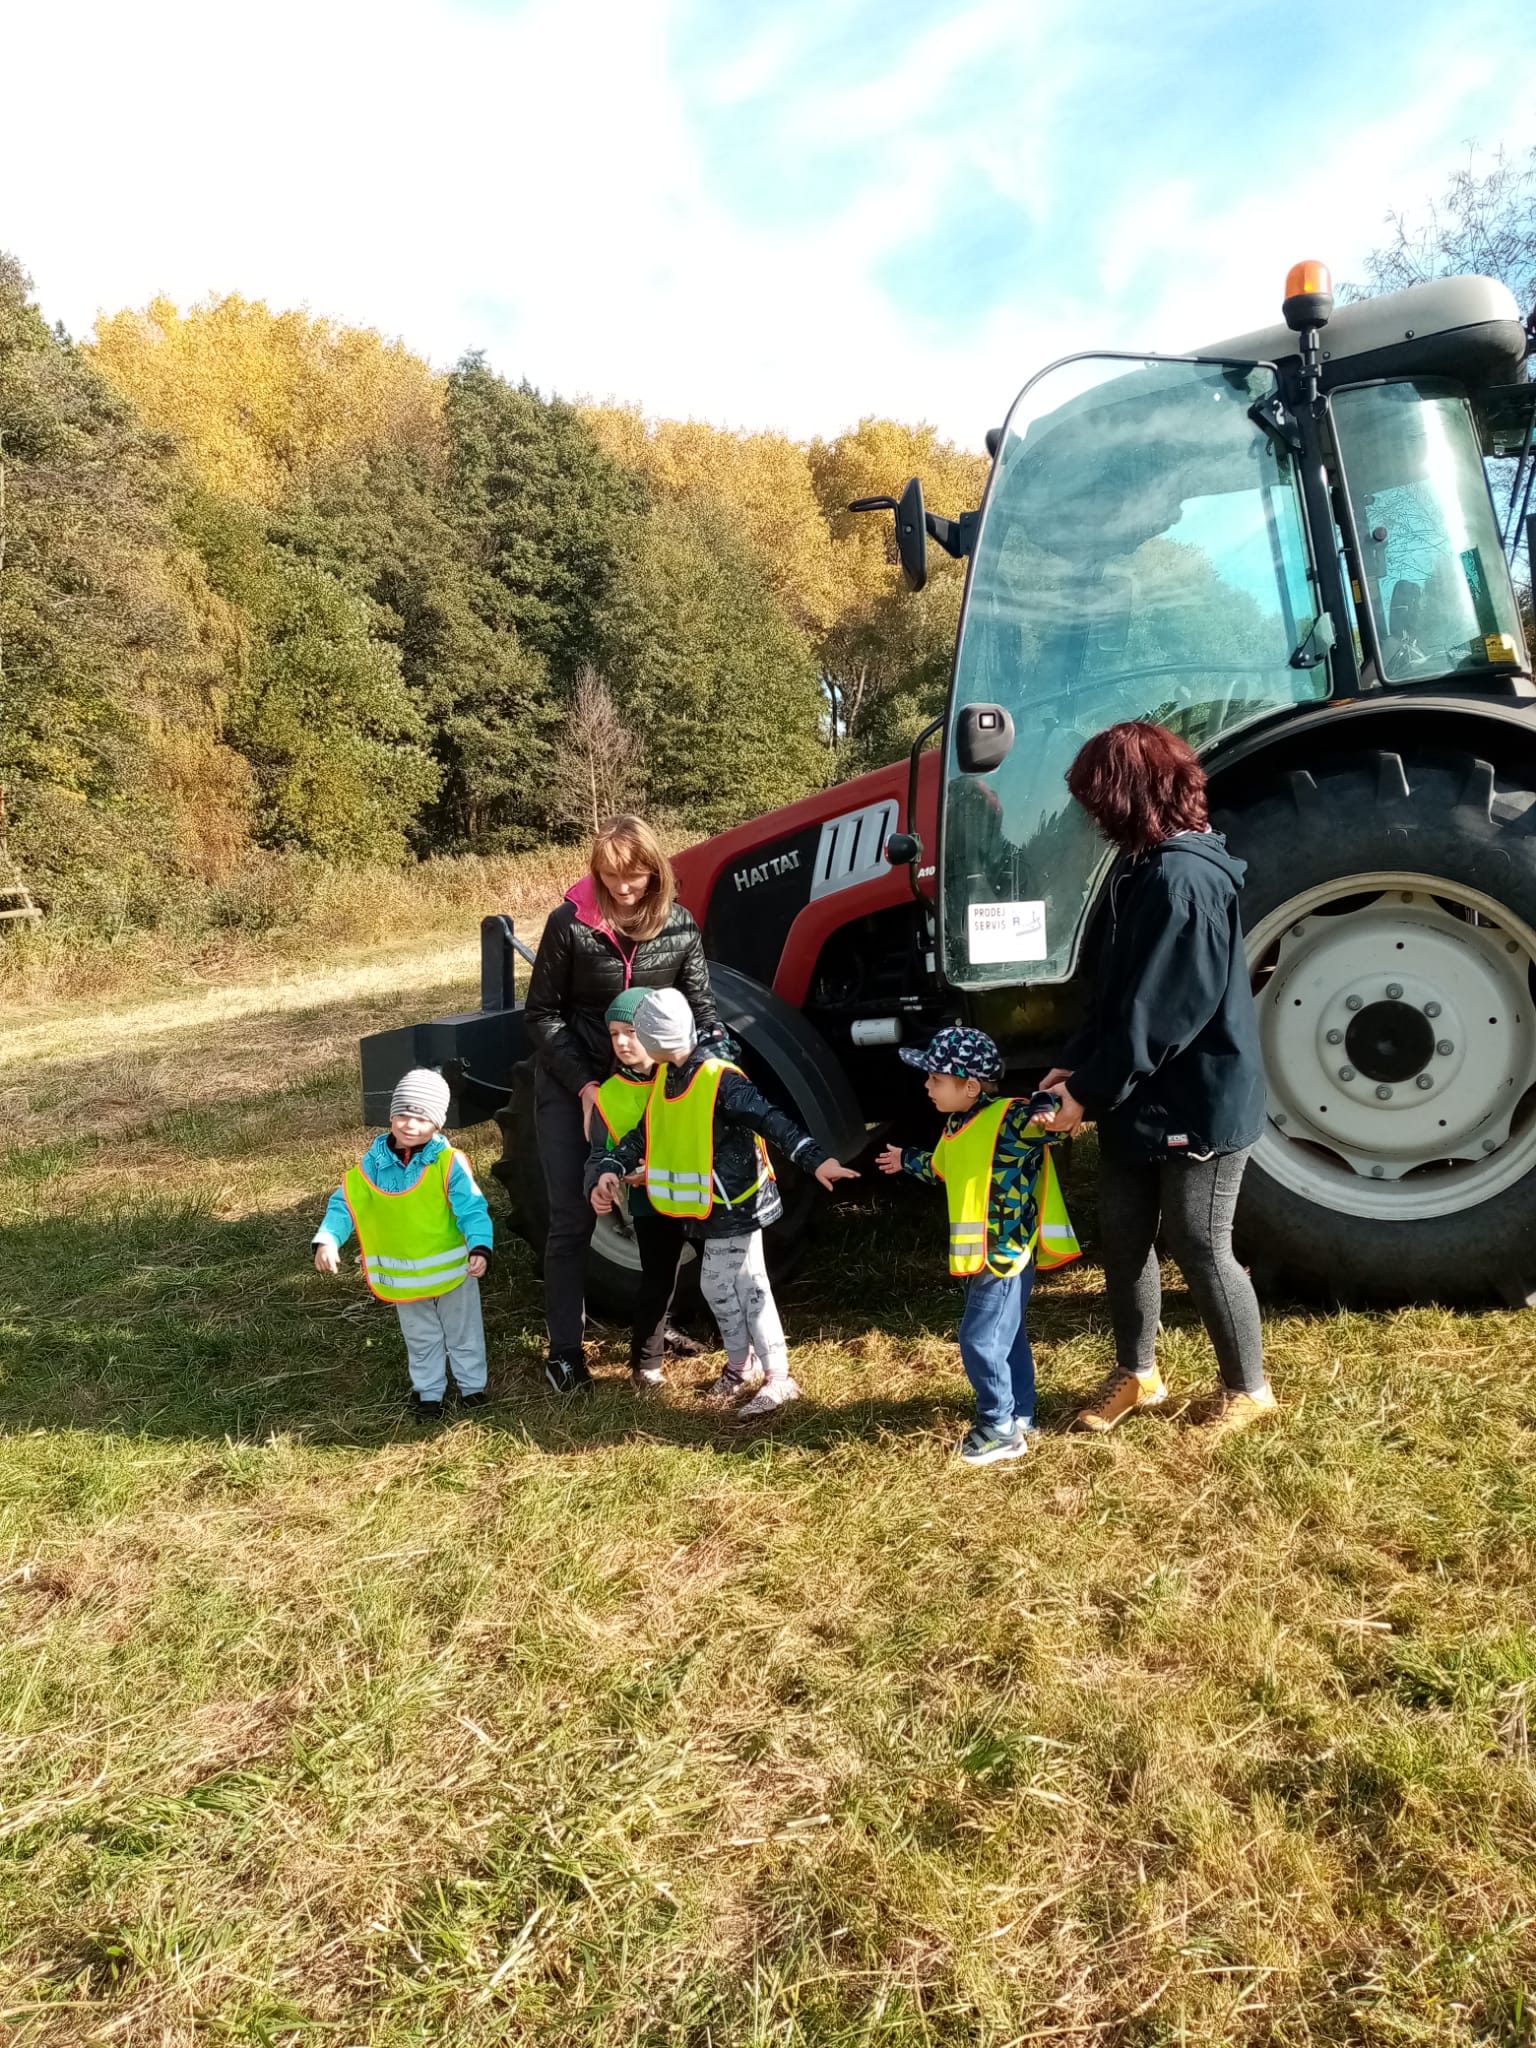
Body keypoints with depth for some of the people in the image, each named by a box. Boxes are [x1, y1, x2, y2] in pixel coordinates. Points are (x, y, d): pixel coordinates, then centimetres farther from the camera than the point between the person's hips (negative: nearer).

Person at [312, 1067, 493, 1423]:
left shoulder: (448, 1163, -21)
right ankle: (429, 1392, 39)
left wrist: (480, 1247, -37)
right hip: (403, 1277, 3)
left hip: (451, 1269, -3)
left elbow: (472, 1209, -23)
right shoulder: (373, 1162, -11)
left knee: (463, 1334, 17)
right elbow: (344, 1203, -6)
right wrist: (327, 1240, -20)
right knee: (421, 1340, 21)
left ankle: (472, 1385, 37)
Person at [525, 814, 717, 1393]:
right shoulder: (570, 923, -15)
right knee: (573, 1216, -1)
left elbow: (702, 1010, -2)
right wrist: (585, 1085, -19)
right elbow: (542, 1015, -10)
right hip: (572, 1084, -2)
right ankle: (565, 1347, 9)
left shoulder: (680, 928, -8)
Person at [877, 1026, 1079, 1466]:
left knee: (980, 1340, -4)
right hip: (979, 1254, 9)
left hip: (1006, 1253, -9)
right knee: (1006, 1338, 19)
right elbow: (941, 1168, 29)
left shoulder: (1010, 1118, -20)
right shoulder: (956, 1127, 9)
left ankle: (1001, 1429, 11)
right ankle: (1018, 1418, 31)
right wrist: (906, 1161, 45)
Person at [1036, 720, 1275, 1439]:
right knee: (1122, 1234, 15)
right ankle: (1135, 1373, 34)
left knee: (1199, 1248, 4)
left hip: (1197, 1107, -9)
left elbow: (1157, 1015, -25)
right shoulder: (1143, 867, 8)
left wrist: (1089, 1092, -18)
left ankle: (1247, 1388, 25)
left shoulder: (1184, 879, -23)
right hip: (1139, 1102, 9)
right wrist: (1077, 1065, 3)